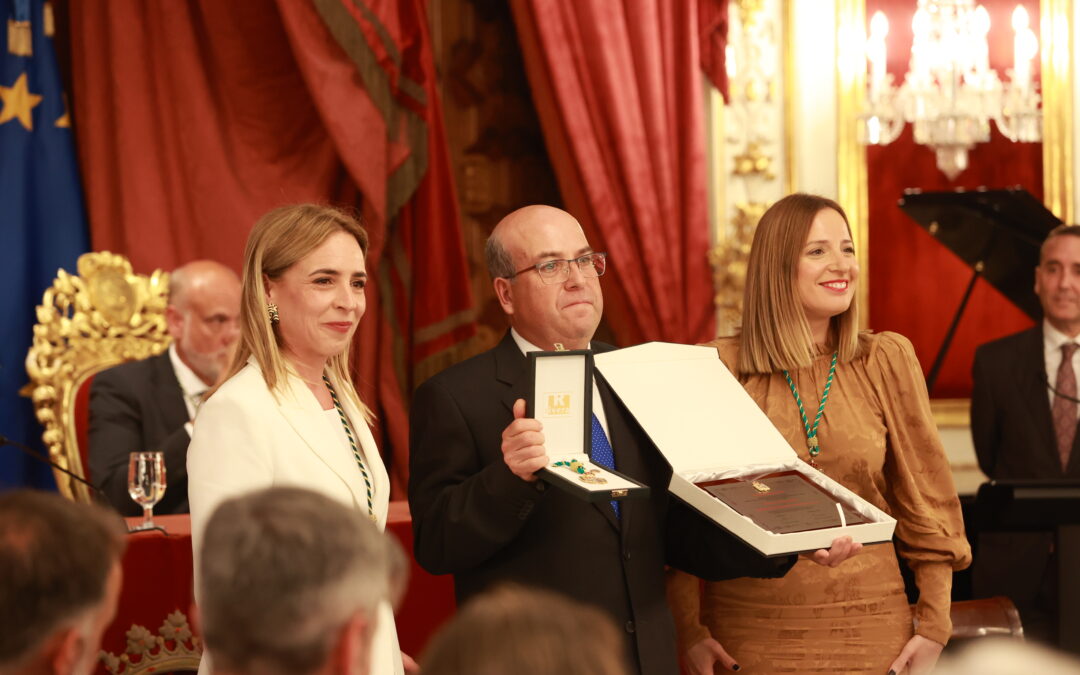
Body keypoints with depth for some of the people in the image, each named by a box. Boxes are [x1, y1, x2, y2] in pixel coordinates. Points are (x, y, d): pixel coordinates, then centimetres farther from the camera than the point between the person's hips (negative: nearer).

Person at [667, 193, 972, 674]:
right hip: (747, 631, -1)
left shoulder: (887, 360, 2)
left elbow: (926, 499, 5)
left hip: (869, 629, 1)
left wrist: (934, 626, 1)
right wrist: (690, 632, -4)